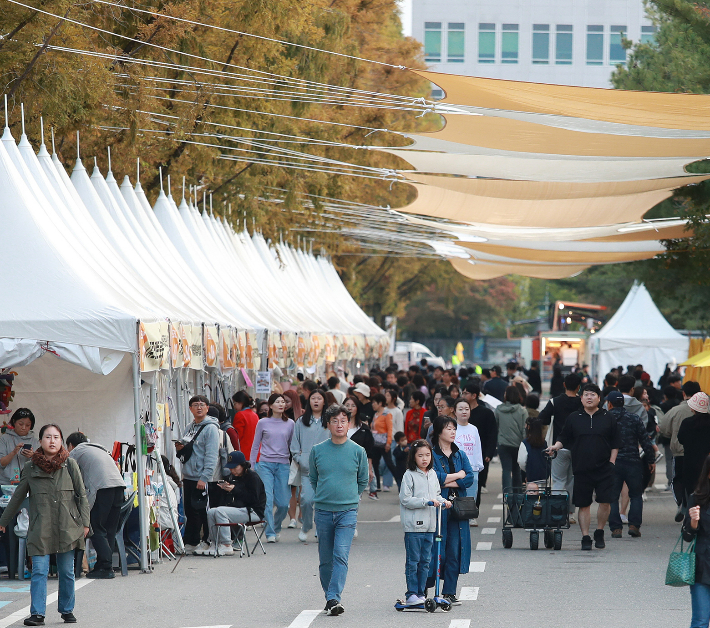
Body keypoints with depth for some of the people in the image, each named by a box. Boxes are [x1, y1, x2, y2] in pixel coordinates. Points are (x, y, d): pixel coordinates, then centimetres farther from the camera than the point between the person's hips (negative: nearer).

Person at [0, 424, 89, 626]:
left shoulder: (70, 464, 4)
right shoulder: (30, 467, 4)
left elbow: (81, 495, 8)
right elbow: (18, 497, 15)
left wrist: (85, 523, 4)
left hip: (67, 527, 1)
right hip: (40, 529, 0)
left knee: (67, 571, 6)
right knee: (39, 571, -7)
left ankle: (67, 610, 19)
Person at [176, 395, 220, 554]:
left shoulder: (211, 428, -10)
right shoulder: (190, 427, 15)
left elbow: (212, 456, -16)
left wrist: (204, 478, -21)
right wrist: (180, 449, 2)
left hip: (203, 479, -8)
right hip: (188, 476, 8)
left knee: (203, 511, -3)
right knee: (190, 511, 11)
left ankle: (207, 542, 7)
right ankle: (191, 543, 19)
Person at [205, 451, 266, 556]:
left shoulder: (253, 477, -9)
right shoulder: (233, 476, 16)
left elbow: (253, 498, -18)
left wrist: (235, 490, -19)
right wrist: (224, 487, -1)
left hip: (253, 512, -9)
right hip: (238, 507, 9)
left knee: (219, 512, -26)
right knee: (211, 512, -10)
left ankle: (227, 546, -24)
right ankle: (214, 544, -9)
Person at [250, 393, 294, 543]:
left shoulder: (290, 424, 9)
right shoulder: (263, 423, 5)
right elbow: (255, 445, 10)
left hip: (283, 465, 1)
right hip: (265, 464, -1)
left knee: (283, 503, -2)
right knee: (267, 500, -11)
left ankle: (276, 528, 24)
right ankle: (270, 533, -5)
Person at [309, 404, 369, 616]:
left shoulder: (358, 451, 2)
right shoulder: (317, 450, 3)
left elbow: (363, 481, 14)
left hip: (348, 511, -2)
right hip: (323, 511, 2)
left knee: (341, 556, -15)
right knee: (326, 559, 6)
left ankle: (334, 598, -21)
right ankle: (329, 598, 19)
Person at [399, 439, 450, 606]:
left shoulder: (432, 475, 12)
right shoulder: (409, 475, -7)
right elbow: (405, 499, -13)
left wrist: (443, 501, 2)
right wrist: (426, 502, -19)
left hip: (429, 525, 6)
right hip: (413, 525, -6)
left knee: (425, 561, 10)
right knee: (413, 561, -2)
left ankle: (421, 592, 17)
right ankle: (411, 594, 4)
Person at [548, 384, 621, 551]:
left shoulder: (608, 419, 7)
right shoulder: (573, 418, 9)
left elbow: (615, 444, 10)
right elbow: (564, 438, 14)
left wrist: (611, 462, 2)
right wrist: (556, 446, -6)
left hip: (604, 468, -1)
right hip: (581, 469, 1)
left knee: (605, 502, -7)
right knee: (583, 504, 3)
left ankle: (599, 533, 13)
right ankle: (585, 537, 10)